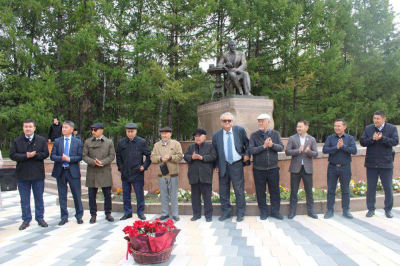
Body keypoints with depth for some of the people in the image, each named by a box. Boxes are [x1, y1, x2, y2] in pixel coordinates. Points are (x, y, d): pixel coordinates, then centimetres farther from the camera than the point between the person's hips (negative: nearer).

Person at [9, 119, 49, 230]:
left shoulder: (42, 140, 3)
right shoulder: (17, 141, 5)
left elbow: (45, 154, -6)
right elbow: (12, 155, -5)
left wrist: (34, 155, -19)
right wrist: (26, 156, -18)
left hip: (38, 174, -1)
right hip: (22, 174, 1)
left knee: (39, 198, 8)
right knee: (24, 199, 8)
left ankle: (40, 218, 20)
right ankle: (26, 220, 19)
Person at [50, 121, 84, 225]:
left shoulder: (77, 142, 3)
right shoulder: (57, 141, 7)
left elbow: (80, 157, -2)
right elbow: (52, 156, 1)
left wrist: (69, 159, -17)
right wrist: (61, 158, -17)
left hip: (73, 171, -2)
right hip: (60, 171, 2)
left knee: (77, 195, 3)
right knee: (62, 195, 8)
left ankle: (79, 216, 16)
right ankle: (64, 217, 19)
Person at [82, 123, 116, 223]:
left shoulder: (109, 142, 4)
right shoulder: (87, 142, 6)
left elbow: (112, 155, 0)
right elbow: (84, 156, 3)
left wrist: (102, 162, -15)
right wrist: (93, 162, -14)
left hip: (105, 172, -1)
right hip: (92, 173, 1)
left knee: (107, 194, 5)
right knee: (92, 195, 6)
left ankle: (108, 214, 19)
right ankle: (93, 215, 18)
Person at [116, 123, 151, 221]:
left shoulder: (142, 142, -2)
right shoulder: (121, 143, 7)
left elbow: (149, 155, 2)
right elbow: (118, 156, 16)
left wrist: (144, 166, -6)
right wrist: (120, 167, 7)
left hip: (137, 173, -3)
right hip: (125, 173, 3)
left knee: (139, 194, 3)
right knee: (126, 194, 11)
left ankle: (141, 213, 16)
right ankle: (127, 213, 23)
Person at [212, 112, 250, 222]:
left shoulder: (240, 130, -3)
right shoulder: (216, 135, 0)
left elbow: (247, 143, 10)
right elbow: (215, 152, 6)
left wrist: (247, 154, -2)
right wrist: (216, 166, 2)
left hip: (237, 165, -2)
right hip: (223, 166, 2)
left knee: (239, 190, 3)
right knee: (223, 191, 11)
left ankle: (240, 213, 17)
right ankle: (226, 212, 26)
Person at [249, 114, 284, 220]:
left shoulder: (275, 134, 5)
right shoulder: (254, 135, 0)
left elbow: (281, 147, -3)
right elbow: (251, 150, -11)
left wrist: (272, 145, -21)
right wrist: (264, 146, -19)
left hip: (273, 168, 1)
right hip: (259, 169, -1)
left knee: (275, 191, 8)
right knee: (260, 192, 6)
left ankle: (275, 211, 21)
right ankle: (264, 212, 20)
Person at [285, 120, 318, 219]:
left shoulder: (312, 139, 6)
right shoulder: (292, 138, 3)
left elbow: (316, 154, 0)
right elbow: (287, 151, -5)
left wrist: (309, 151, -20)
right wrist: (298, 150, -19)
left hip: (307, 168, 1)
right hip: (295, 168, -1)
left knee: (309, 191, 6)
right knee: (294, 191, 5)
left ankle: (310, 211, 18)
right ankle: (292, 211, 14)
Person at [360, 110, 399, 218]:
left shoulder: (392, 128, 0)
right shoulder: (368, 128, 5)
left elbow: (395, 141, -13)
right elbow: (362, 142, -2)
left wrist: (382, 138, -23)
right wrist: (372, 139, -18)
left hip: (386, 164, -1)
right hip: (371, 164, 2)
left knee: (388, 188, 6)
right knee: (370, 188, 8)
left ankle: (388, 209, 21)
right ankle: (371, 209, 20)